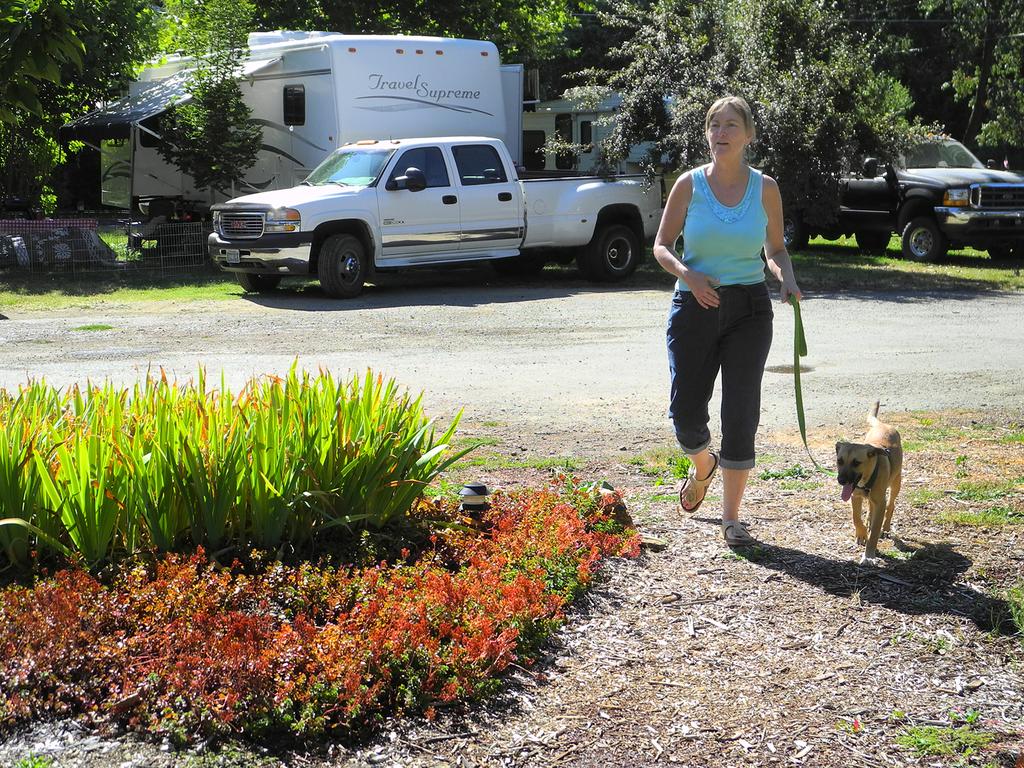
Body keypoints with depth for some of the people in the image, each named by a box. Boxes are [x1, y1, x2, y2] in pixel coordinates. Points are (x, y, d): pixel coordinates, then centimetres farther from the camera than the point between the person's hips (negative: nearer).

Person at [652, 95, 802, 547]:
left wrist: (787, 278, -10)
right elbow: (661, 246, 3)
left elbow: (776, 249, 11)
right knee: (686, 413, 1)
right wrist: (687, 274, -16)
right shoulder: (689, 185, -1)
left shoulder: (765, 188, 2)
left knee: (741, 415, -4)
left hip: (749, 310, 0)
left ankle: (732, 518, 6)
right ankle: (703, 468, 37)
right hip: (695, 307, 0)